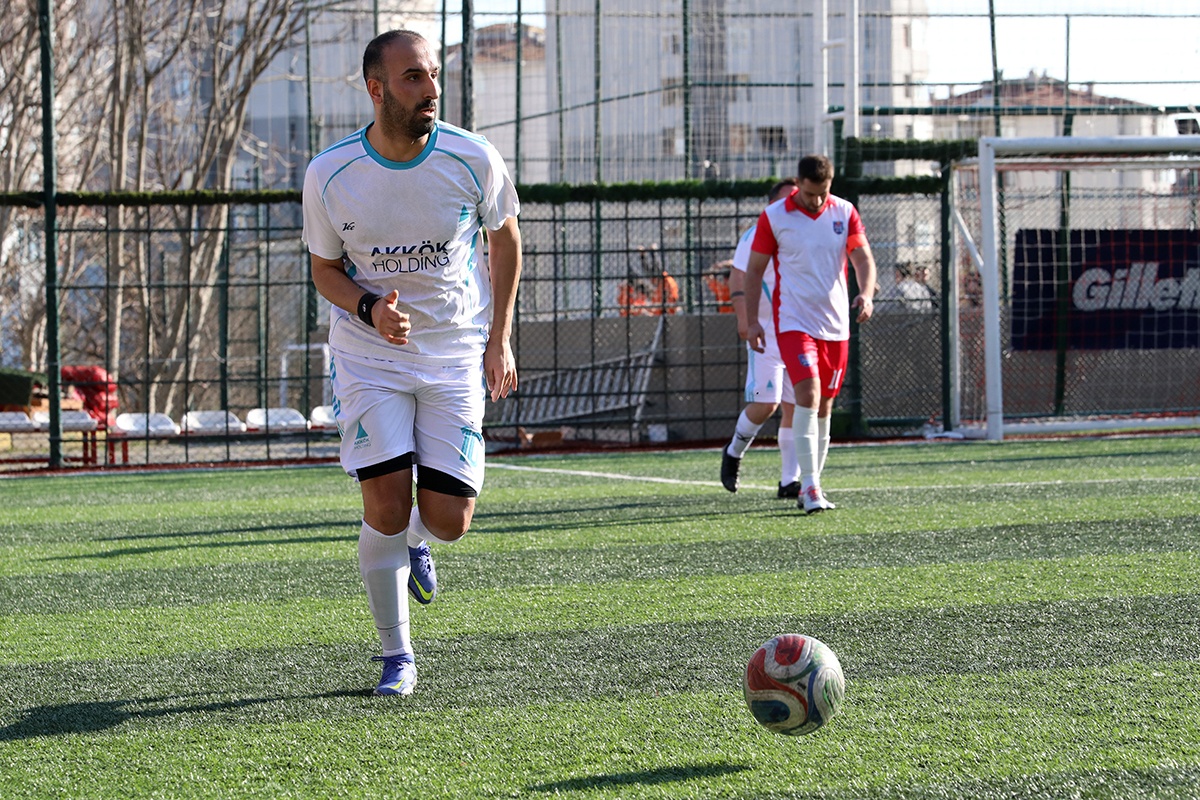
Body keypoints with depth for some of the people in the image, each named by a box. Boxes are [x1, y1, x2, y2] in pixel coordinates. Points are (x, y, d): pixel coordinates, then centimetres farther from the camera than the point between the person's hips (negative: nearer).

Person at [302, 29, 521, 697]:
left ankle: (417, 540, 33)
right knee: (386, 506, -14)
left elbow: (505, 238, 7)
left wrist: (500, 340, 3)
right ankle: (397, 657, 6)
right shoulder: (330, 176, -13)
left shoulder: (473, 159, -11)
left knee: (449, 519, -7)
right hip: (369, 358, -1)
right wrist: (371, 308, -19)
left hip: (455, 356, 1)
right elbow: (324, 267, 3)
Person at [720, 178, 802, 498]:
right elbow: (738, 279, -8)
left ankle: (789, 480, 5)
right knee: (765, 403, -13)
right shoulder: (757, 235, -3)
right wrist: (743, 317, -21)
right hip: (766, 335, -5)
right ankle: (734, 452, 14)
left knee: (796, 407, 1)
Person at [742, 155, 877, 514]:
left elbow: (863, 258, -2)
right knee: (808, 395, -20)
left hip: (835, 323, 4)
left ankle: (811, 486, 20)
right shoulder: (774, 216, -4)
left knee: (824, 407, 9)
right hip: (793, 320, -4)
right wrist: (752, 321, -3)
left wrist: (866, 294, -22)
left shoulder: (845, 213, 3)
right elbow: (754, 270, 2)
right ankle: (810, 486, -21)